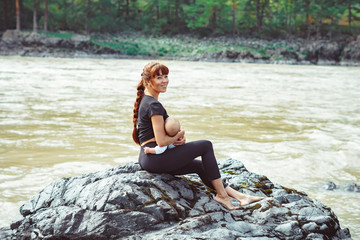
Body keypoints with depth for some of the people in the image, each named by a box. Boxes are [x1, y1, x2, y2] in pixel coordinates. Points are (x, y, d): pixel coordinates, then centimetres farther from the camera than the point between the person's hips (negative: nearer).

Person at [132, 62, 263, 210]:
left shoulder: (146, 101, 16)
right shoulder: (153, 105, -17)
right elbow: (161, 141, -21)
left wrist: (179, 137, 2)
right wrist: (179, 136, -2)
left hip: (147, 159, 10)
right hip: (154, 158, -10)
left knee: (200, 166, 14)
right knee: (206, 146, -3)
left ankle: (239, 196, 12)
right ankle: (221, 194, 3)